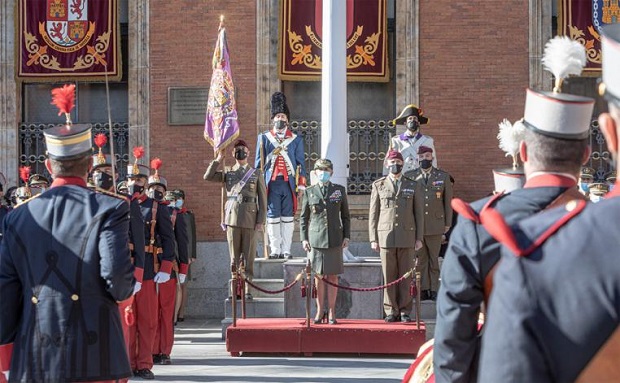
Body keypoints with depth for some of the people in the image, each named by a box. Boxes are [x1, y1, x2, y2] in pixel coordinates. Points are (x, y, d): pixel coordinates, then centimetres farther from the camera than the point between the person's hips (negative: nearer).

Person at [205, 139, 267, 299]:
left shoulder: (256, 173, 9)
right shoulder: (228, 173, 13)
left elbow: (262, 199, 6)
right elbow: (208, 177, 2)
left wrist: (260, 221, -2)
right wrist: (218, 159, 1)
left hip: (250, 221, -1)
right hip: (232, 219, 1)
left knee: (249, 257, 0)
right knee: (234, 257, 3)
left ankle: (248, 289, 3)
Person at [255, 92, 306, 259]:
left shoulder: (296, 139, 10)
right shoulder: (264, 138, 9)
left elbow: (300, 163, 9)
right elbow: (259, 163, 10)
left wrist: (301, 185, 3)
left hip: (289, 183, 0)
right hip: (271, 183, 0)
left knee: (288, 217, 1)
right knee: (273, 216, -1)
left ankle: (286, 250, 5)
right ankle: (275, 250, 4)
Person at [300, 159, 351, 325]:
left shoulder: (340, 190, 8)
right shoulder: (309, 192, 7)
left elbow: (346, 215, 11)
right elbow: (303, 217, 10)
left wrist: (346, 236, 4)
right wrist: (303, 238, 2)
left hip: (335, 240, 0)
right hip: (316, 239, 0)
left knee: (333, 276, 1)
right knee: (318, 275, 2)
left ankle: (331, 312, 7)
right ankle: (320, 311, 11)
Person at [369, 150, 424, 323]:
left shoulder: (414, 186, 9)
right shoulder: (378, 185, 9)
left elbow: (419, 213, 8)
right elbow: (373, 214, 8)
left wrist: (419, 238, 2)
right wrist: (373, 239, 2)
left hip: (407, 237, 0)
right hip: (386, 237, 0)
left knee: (406, 276, 1)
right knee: (389, 276, 0)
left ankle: (405, 311, 7)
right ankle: (391, 311, 6)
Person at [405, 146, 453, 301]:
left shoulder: (443, 176, 6)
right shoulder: (409, 177, 5)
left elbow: (448, 201, 7)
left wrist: (448, 223, 4)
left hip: (436, 225, 0)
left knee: (434, 258, 4)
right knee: (421, 258, 3)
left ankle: (434, 289, 9)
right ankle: (424, 289, 8)